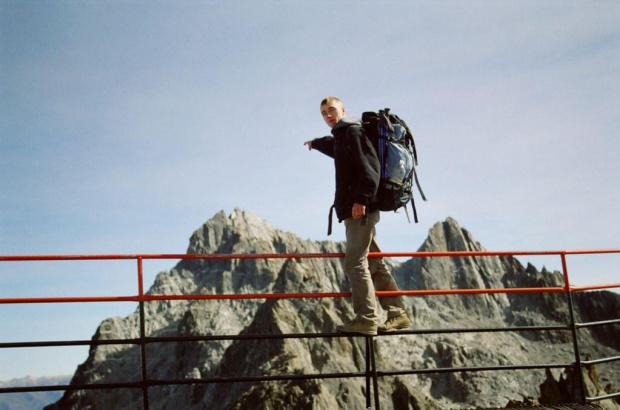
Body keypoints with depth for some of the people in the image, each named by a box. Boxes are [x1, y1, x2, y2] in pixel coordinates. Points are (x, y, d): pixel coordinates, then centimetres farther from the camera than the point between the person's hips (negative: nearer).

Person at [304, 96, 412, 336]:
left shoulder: (352, 132, -6)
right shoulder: (340, 138, 23)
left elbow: (369, 166, -19)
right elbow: (335, 149, 49)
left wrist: (361, 199, -26)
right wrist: (316, 143, 67)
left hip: (360, 209, -10)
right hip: (358, 210, 10)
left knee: (355, 263, -13)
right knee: (374, 263, 9)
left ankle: (366, 319, -14)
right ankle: (397, 313, 11)